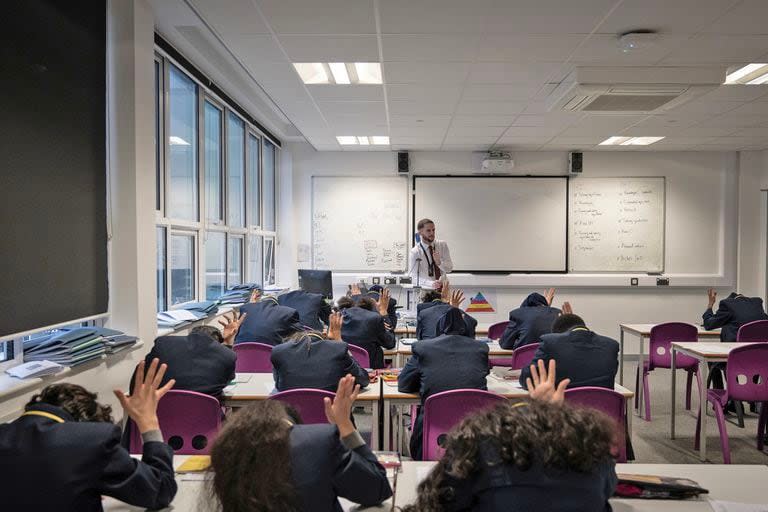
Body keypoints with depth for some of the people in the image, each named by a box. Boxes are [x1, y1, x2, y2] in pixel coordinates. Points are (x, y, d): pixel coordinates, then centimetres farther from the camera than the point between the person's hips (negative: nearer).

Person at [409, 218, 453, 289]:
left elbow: (449, 268, 1)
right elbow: (413, 277, -10)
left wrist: (439, 262, -20)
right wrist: (431, 283, -25)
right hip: (426, 290, -2)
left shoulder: (443, 244, 0)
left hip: (442, 288, 2)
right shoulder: (415, 252, -9)